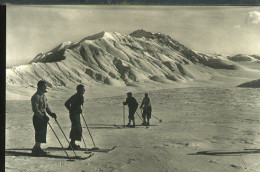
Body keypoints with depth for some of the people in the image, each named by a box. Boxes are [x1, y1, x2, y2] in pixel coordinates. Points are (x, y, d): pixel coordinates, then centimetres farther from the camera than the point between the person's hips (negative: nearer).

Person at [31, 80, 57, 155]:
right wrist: (42, 116, -30)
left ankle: (37, 148, 20)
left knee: (42, 133, 11)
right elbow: (35, 109, -22)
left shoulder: (43, 95, 13)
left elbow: (46, 106, 18)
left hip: (43, 117, 9)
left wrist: (51, 113, 3)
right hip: (37, 117, -9)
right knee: (40, 133, -10)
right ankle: (36, 149, -1)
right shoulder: (35, 97, -16)